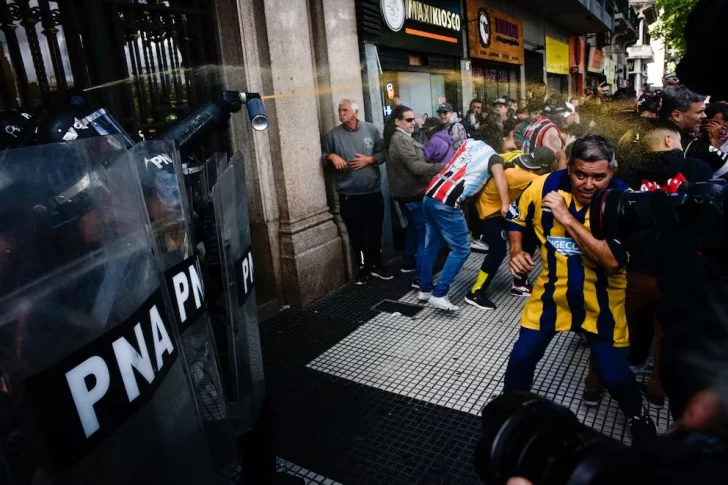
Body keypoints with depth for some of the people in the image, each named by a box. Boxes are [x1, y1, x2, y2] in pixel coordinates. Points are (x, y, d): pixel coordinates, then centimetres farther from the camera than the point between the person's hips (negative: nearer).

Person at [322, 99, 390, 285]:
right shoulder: (333, 135, 1)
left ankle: (377, 265, 29)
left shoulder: (371, 130, 3)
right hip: (348, 194, -1)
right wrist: (331, 156, -13)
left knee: (375, 231, 11)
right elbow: (323, 156, 8)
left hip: (373, 191, 1)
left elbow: (383, 152, 6)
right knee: (356, 233, 6)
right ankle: (363, 267, 23)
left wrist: (370, 159, -11)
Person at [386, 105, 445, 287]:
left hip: (406, 192, 11)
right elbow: (417, 167, -28)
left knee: (414, 228, 24)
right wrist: (443, 167, -29)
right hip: (413, 194, -11)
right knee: (425, 233, -9)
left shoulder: (396, 138, 13)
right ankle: (420, 277, -9)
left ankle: (408, 263, 37)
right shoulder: (402, 139, -19)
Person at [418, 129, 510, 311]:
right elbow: (499, 176, -18)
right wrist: (505, 205, -25)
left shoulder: (469, 142, 20)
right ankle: (439, 294, -2)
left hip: (430, 195, 7)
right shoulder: (493, 157, 2)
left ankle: (425, 289, 26)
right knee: (461, 249, 2)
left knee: (432, 245, 17)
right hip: (447, 204, -7)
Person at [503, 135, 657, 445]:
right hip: (553, 289, 2)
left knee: (614, 373, 5)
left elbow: (612, 261, -32)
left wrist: (568, 219, -33)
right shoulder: (545, 186, -14)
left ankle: (638, 417, 40)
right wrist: (516, 251, -8)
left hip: (601, 299, -1)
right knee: (522, 356, 2)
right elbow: (515, 217, 6)